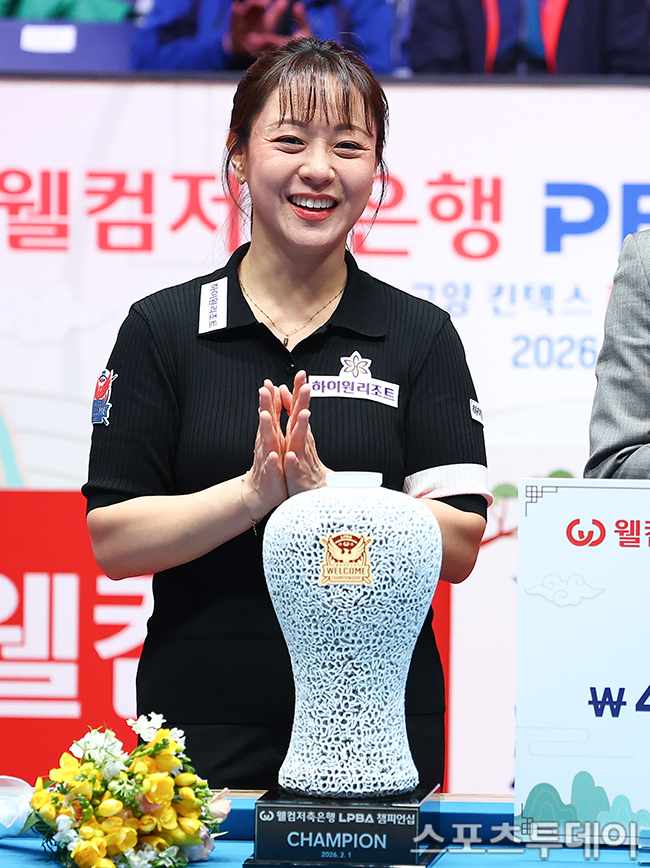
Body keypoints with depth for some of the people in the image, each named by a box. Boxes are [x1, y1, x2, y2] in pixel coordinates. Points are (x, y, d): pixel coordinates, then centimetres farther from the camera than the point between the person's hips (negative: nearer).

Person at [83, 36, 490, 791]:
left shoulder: (423, 337, 4)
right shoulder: (162, 329, 2)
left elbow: (458, 545, -4)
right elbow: (113, 541, -4)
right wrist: (254, 493, -18)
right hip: (204, 735, 0)